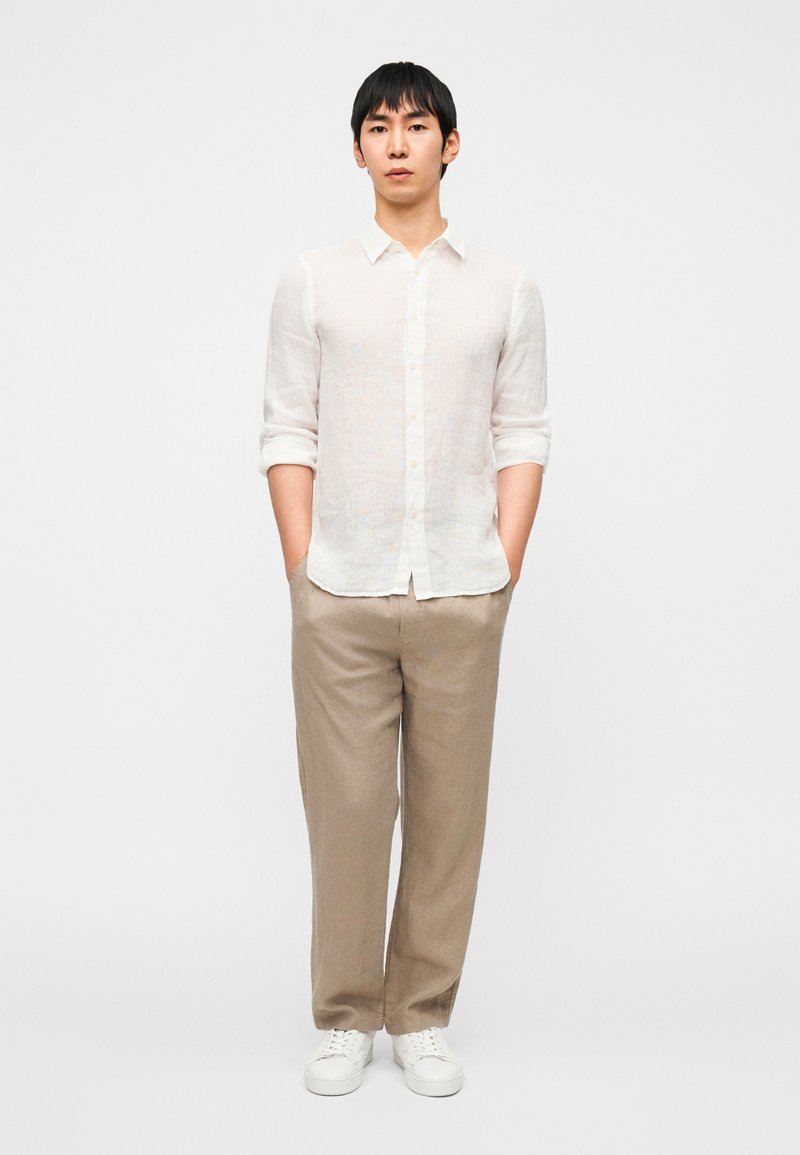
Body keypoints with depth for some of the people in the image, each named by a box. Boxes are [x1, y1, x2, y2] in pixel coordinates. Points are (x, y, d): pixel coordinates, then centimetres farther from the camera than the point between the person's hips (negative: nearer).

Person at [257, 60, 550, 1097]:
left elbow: (523, 438, 7)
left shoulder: (506, 287, 9)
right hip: (341, 598, 0)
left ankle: (422, 1018, 20)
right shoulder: (312, 282, 6)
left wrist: (504, 573, -1)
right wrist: (302, 574, -3)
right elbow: (288, 434, 4)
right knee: (346, 807, 2)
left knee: (448, 810, 6)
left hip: (462, 595, 1)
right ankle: (345, 1018, 19)